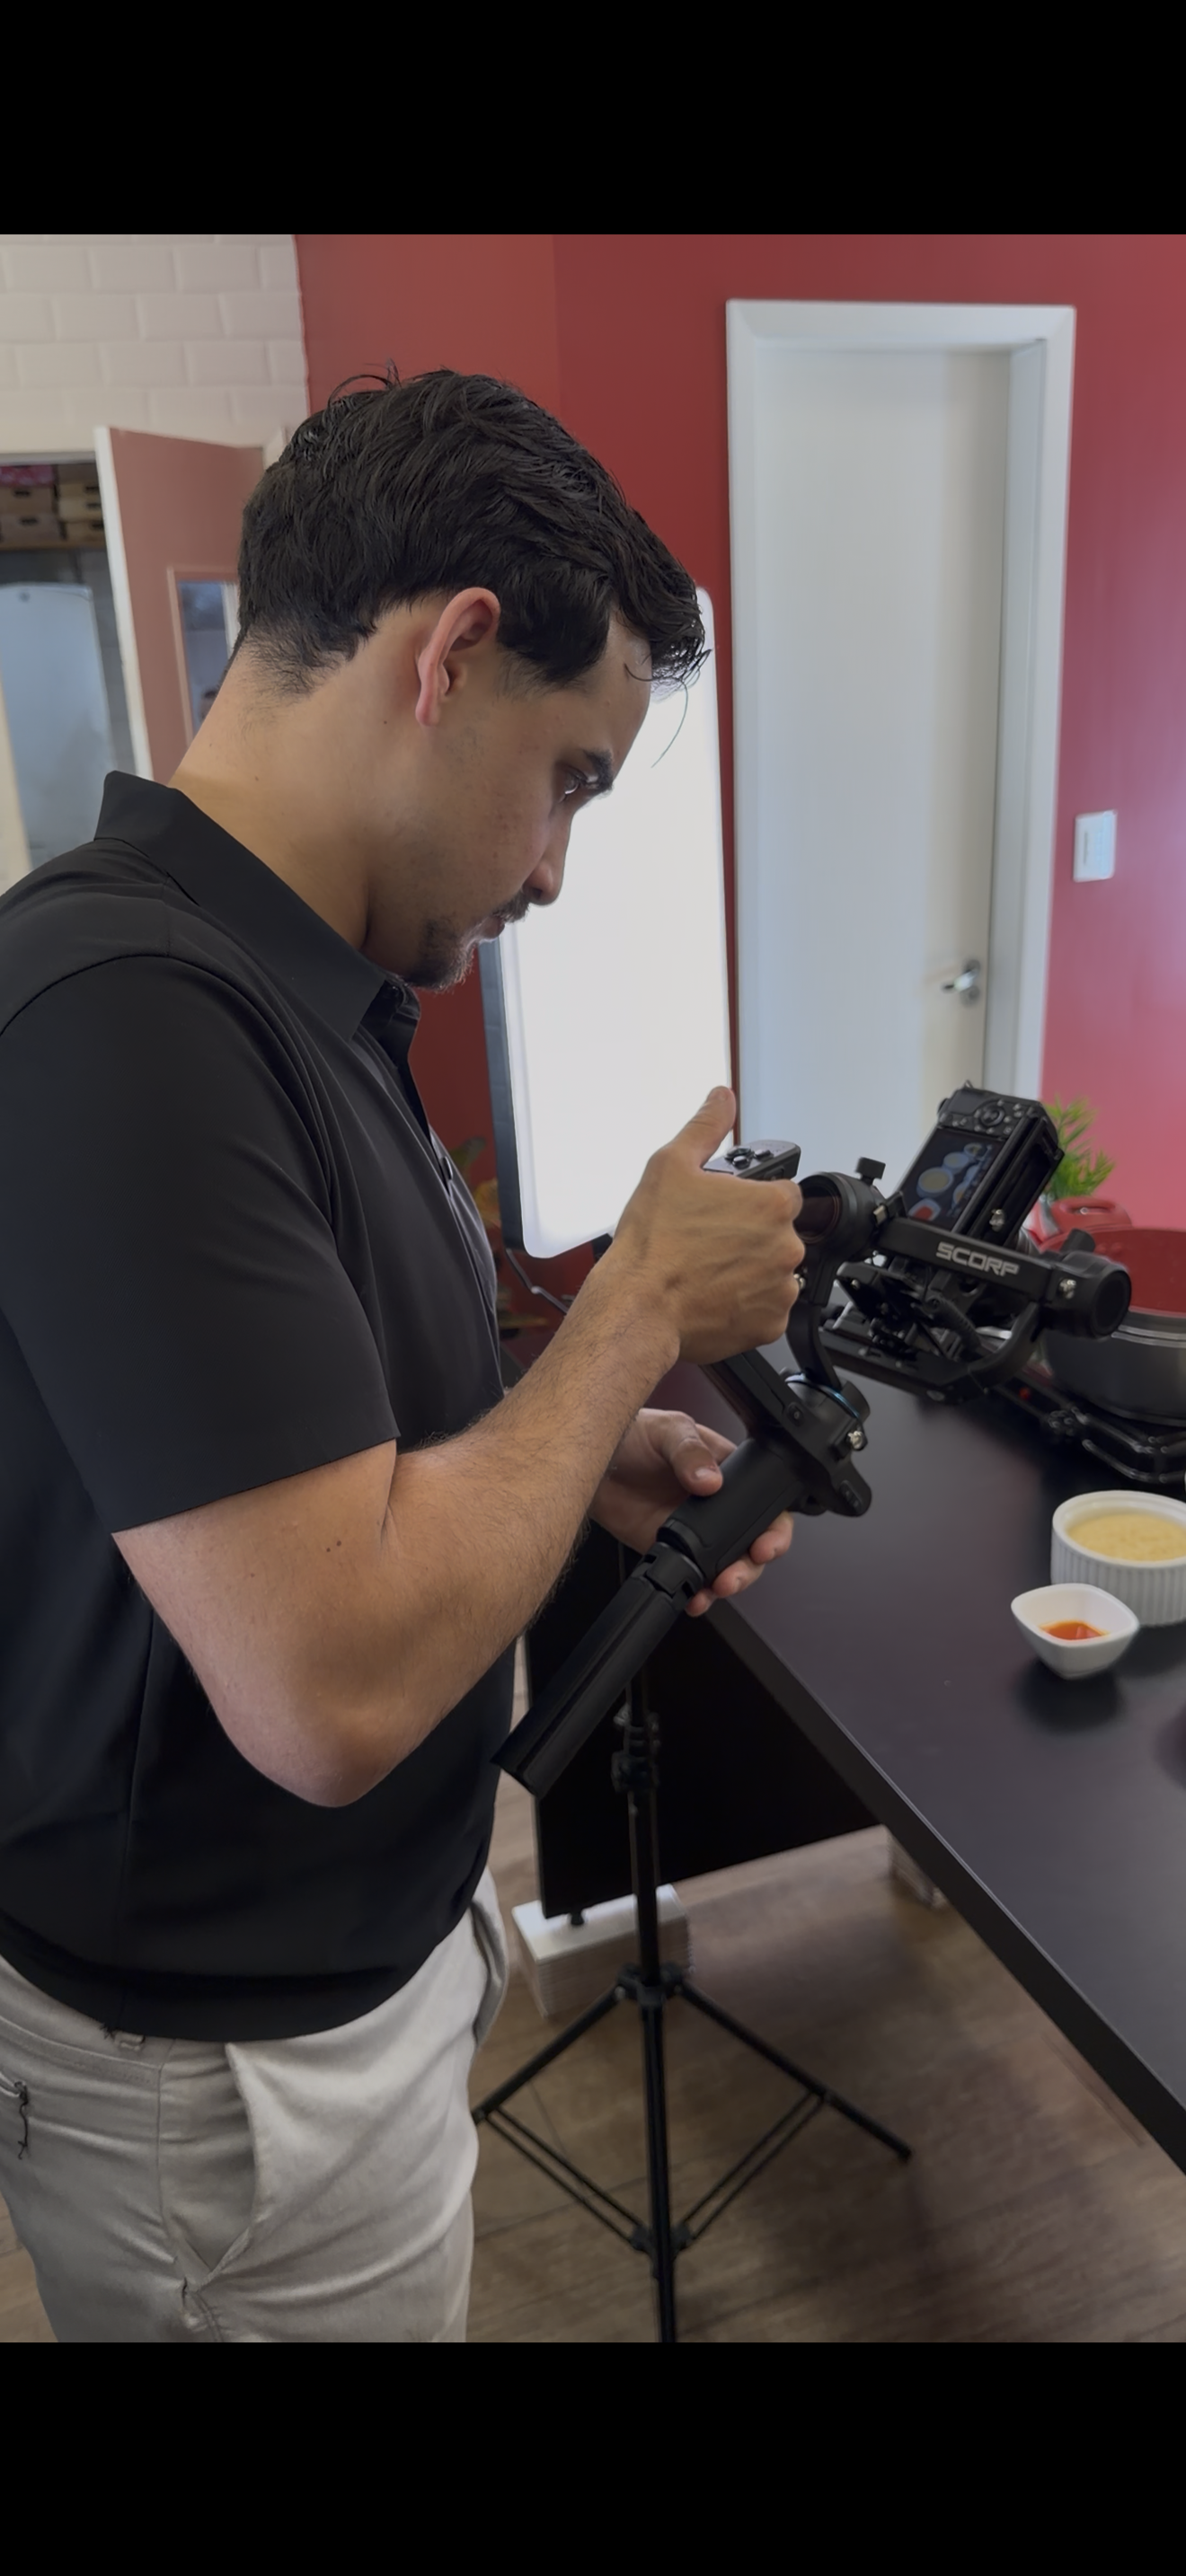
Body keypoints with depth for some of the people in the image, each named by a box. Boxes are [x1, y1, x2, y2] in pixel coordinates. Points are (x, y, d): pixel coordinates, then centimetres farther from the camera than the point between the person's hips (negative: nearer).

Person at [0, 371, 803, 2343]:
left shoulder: (297, 996, 1)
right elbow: (333, 1682, -33)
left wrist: (601, 1470, -3)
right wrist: (649, 1300, -21)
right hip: (239, 2083, -8)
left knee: (421, 2281, 28)